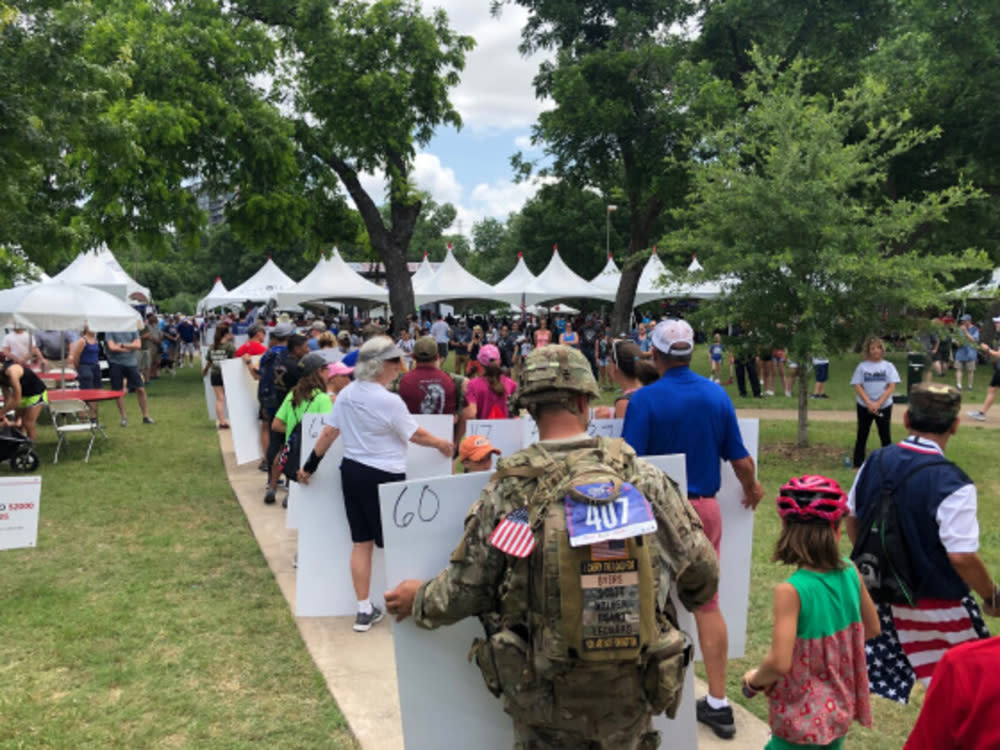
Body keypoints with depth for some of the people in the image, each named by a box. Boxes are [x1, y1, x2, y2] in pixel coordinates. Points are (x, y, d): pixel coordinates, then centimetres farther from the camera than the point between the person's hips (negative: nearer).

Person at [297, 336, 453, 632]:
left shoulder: (346, 394, 2)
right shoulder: (390, 402, -19)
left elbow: (328, 433, 6)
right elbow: (416, 435, -9)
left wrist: (310, 465, 16)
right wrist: (441, 444, 8)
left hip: (352, 471, 7)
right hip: (383, 477, -7)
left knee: (361, 542, 12)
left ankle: (364, 611, 20)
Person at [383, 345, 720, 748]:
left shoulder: (507, 492, -15)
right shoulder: (645, 479, -10)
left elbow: (464, 591, -7)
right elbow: (702, 572, 1)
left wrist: (418, 601, 14)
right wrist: (694, 596, 24)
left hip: (547, 700, -1)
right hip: (630, 698, 2)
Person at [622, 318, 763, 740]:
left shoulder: (645, 399, -14)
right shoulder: (716, 394, -1)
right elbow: (740, 459, 4)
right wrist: (752, 489, 23)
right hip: (705, 508, 4)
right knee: (707, 603, 12)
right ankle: (718, 704, 21)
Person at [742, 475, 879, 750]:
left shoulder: (790, 590, -27)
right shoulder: (850, 573, -9)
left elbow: (779, 663, -29)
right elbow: (872, 628, 7)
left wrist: (755, 679, -10)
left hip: (802, 720, -6)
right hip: (840, 709, 6)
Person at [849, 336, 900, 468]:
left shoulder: (888, 366, 0)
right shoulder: (862, 366, 0)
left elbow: (891, 386, -5)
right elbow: (857, 386, -4)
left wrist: (878, 404, -15)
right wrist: (869, 403, -15)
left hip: (884, 406, 0)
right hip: (864, 406, 0)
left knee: (886, 436, 5)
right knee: (862, 435, 6)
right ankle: (858, 464, 11)